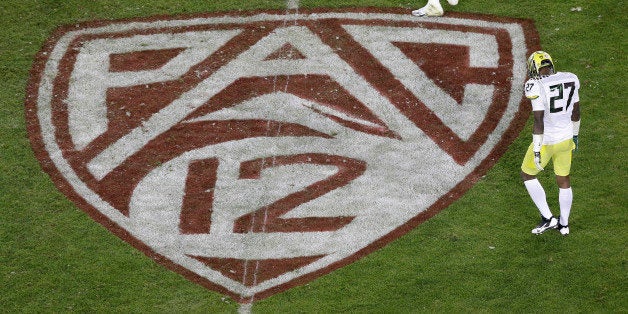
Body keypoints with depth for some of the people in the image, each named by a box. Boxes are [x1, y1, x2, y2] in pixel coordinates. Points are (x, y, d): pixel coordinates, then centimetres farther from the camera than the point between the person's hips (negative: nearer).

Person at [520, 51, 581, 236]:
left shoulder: (537, 87, -23)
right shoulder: (570, 80, -4)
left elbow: (539, 121, -23)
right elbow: (575, 111, 8)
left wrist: (536, 150, -17)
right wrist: (574, 135, 23)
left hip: (546, 141, -6)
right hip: (566, 138, 6)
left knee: (527, 175, 18)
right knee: (563, 180, 22)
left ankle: (547, 218, 18)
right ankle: (564, 224, 36)